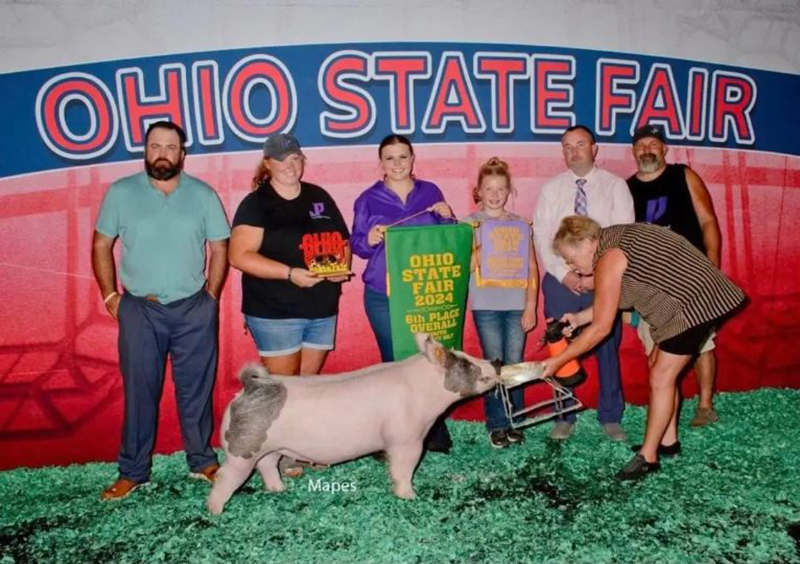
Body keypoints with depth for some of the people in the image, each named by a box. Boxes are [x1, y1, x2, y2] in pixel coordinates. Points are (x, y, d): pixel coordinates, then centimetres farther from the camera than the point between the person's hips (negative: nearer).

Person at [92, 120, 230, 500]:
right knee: (139, 391, 6)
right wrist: (110, 296, -1)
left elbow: (220, 248, 5)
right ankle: (133, 471, 19)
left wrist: (210, 296, -1)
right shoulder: (120, 192, 0)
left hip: (193, 311, 1)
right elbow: (101, 246, 5)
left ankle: (202, 461, 24)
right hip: (140, 310, 0)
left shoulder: (203, 194, 1)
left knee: (196, 389, 9)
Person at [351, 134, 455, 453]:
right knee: (395, 363, 4)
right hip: (384, 295, -1)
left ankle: (434, 431, 20)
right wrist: (369, 240, -20)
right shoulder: (369, 199, 2)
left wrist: (447, 218, -7)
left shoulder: (430, 192, 8)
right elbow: (357, 245, 2)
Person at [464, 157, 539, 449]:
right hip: (486, 306, -1)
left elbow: (532, 268, 6)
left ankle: (515, 421, 19)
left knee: (515, 364, 5)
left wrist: (530, 306, 1)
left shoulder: (520, 224, 7)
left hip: (517, 305, 2)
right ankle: (497, 424, 13)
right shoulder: (469, 224, 2)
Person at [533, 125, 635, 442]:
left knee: (608, 349, 6)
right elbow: (542, 238, 1)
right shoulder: (551, 189, 6)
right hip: (561, 281, 1)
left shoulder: (615, 186, 2)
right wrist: (565, 275, -10)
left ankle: (610, 418, 21)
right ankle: (564, 417, 20)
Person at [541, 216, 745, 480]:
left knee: (661, 377, -5)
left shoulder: (609, 259, -20)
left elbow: (601, 328, -17)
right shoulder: (615, 239, 7)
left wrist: (558, 360, -12)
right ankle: (668, 441, 26)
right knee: (659, 366, 16)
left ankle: (648, 457, 3)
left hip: (694, 303, -10)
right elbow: (609, 301, 15)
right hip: (703, 297, 10)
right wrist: (578, 318, 9)